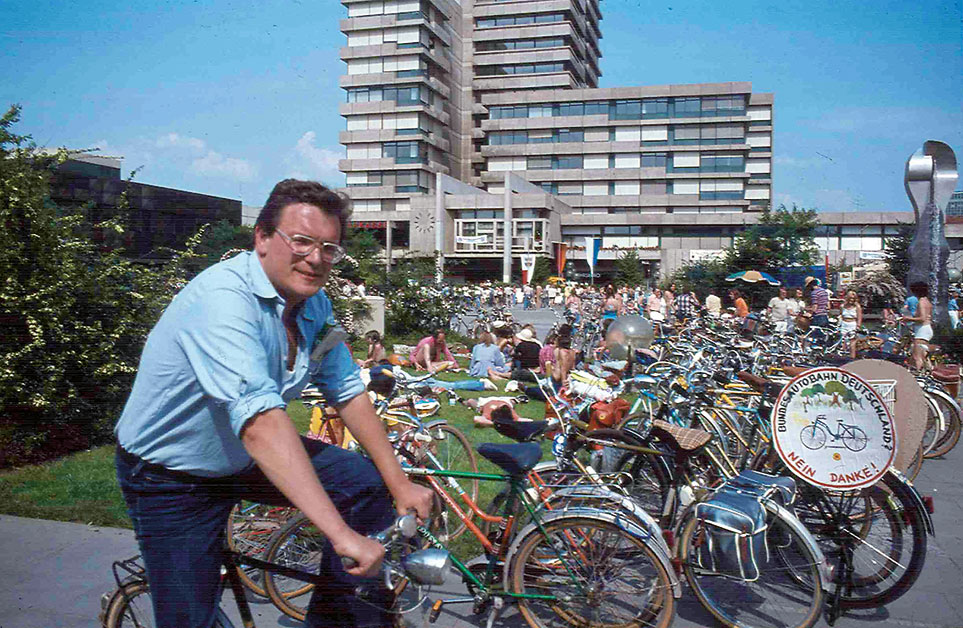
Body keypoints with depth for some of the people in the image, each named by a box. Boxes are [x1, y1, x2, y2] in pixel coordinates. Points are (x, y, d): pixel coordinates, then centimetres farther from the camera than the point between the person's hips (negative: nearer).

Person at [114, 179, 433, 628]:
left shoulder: (314, 304, -7)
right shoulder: (223, 298, -33)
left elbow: (348, 393, -1)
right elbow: (260, 420, -44)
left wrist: (399, 484, -5)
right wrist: (342, 534, -49)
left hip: (248, 457, 7)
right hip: (173, 480, -6)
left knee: (369, 486, -5)